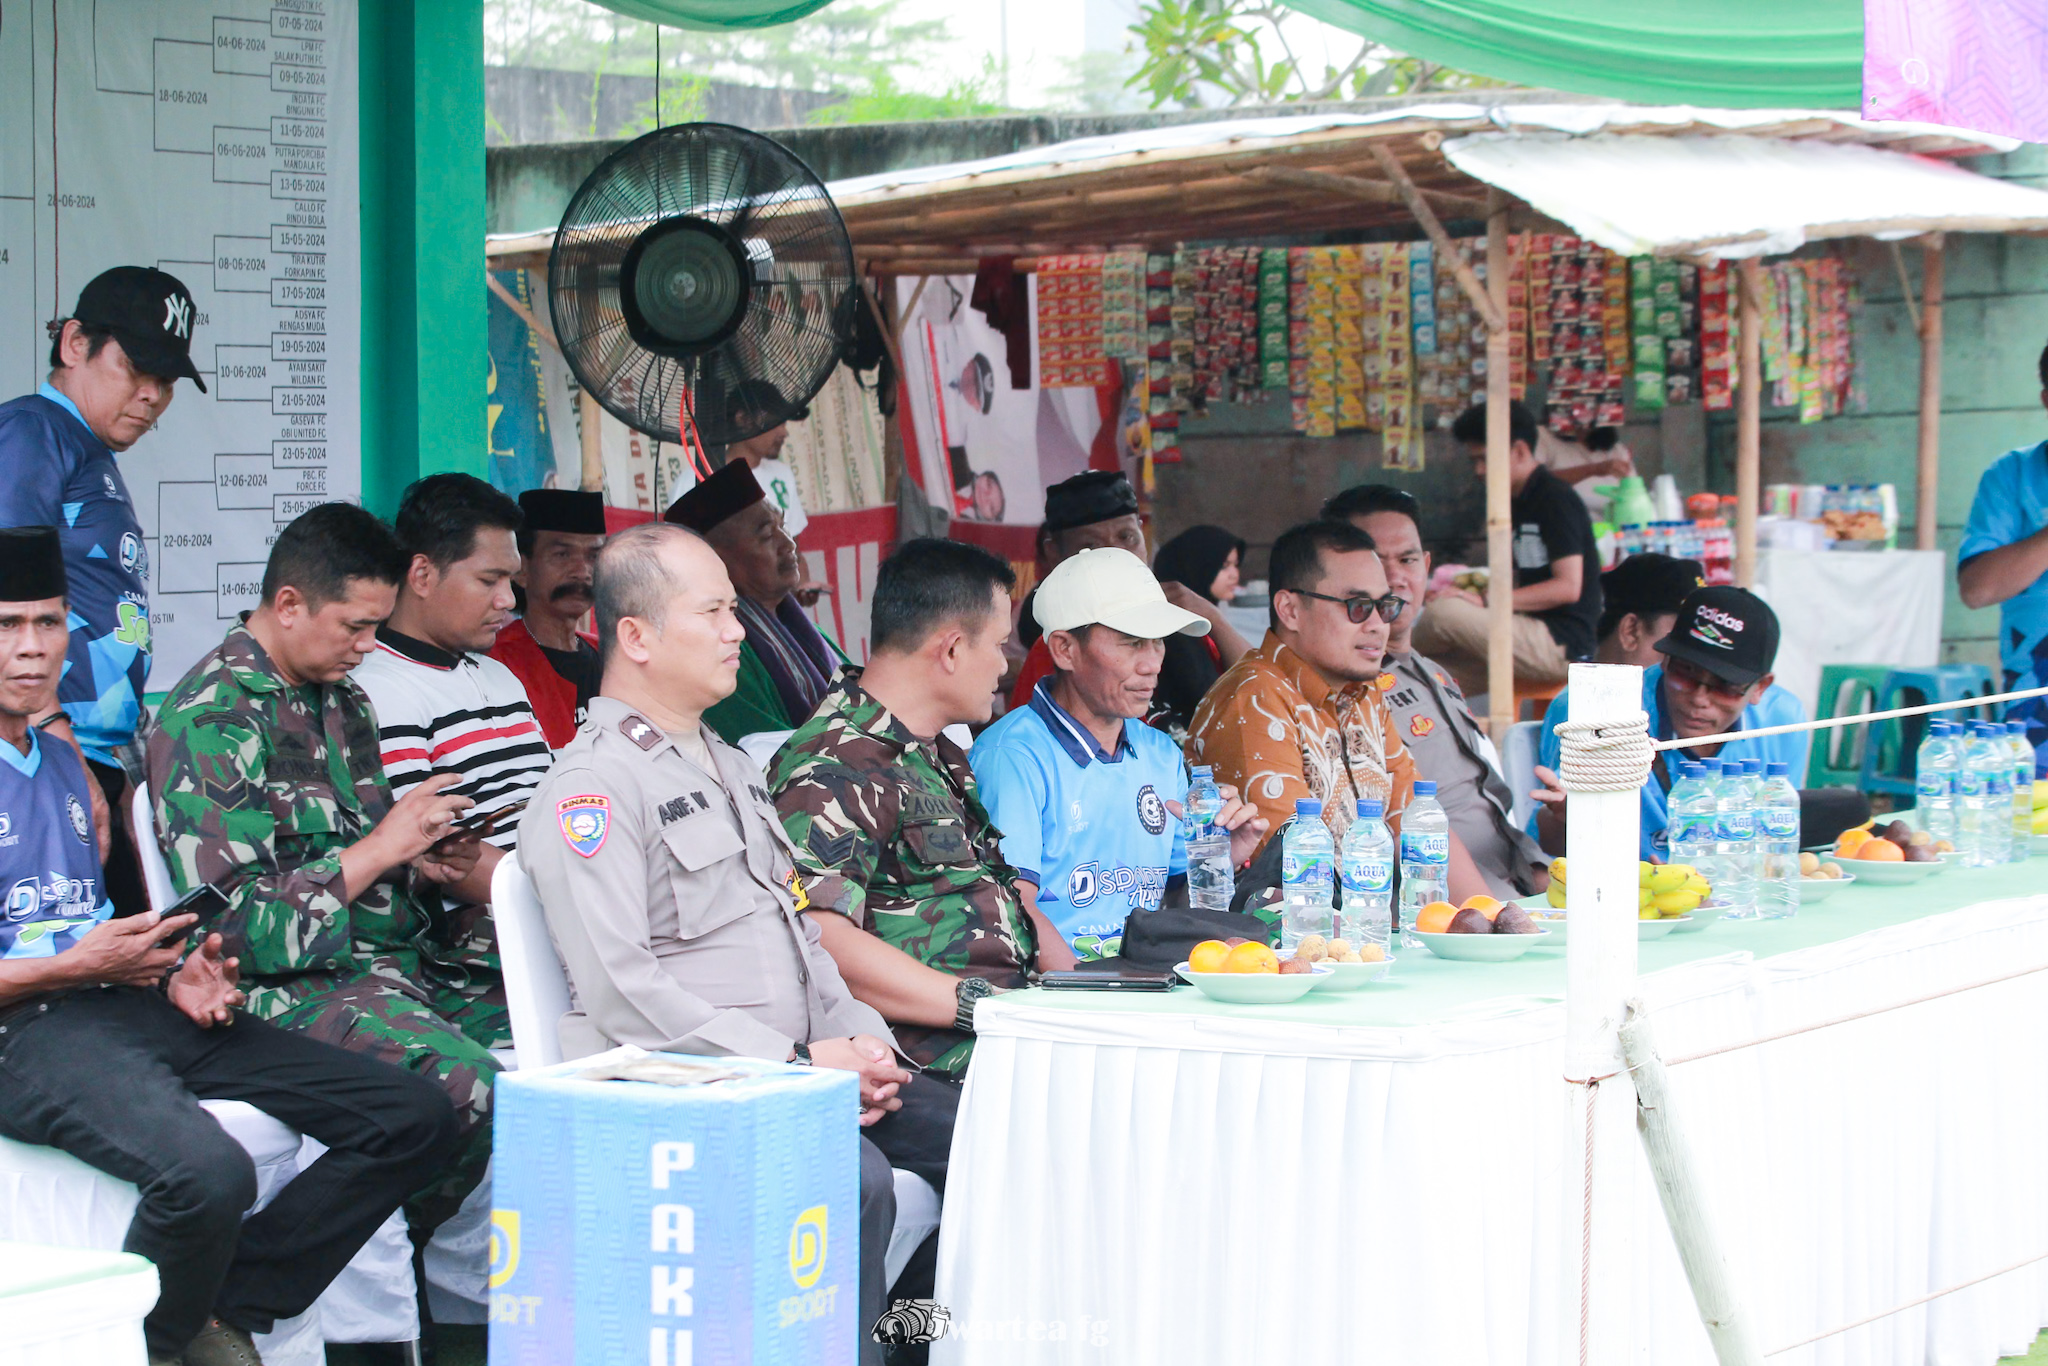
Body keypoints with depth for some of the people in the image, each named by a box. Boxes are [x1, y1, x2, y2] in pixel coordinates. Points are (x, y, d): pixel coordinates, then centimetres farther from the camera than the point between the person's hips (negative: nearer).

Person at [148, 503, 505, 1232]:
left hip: (405, 952, 9)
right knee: (466, 1083, -32)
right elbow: (235, 926, -16)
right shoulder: (209, 720, -11)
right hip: (296, 983, -9)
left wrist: (426, 864, 6)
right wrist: (379, 850, -14)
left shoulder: (342, 699, 16)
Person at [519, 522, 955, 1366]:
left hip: (801, 1071, 9)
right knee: (855, 1179, -32)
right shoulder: (591, 788, -7)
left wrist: (860, 1040, 6)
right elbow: (622, 990, -17)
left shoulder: (732, 767, 24)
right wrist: (798, 1061, -17)